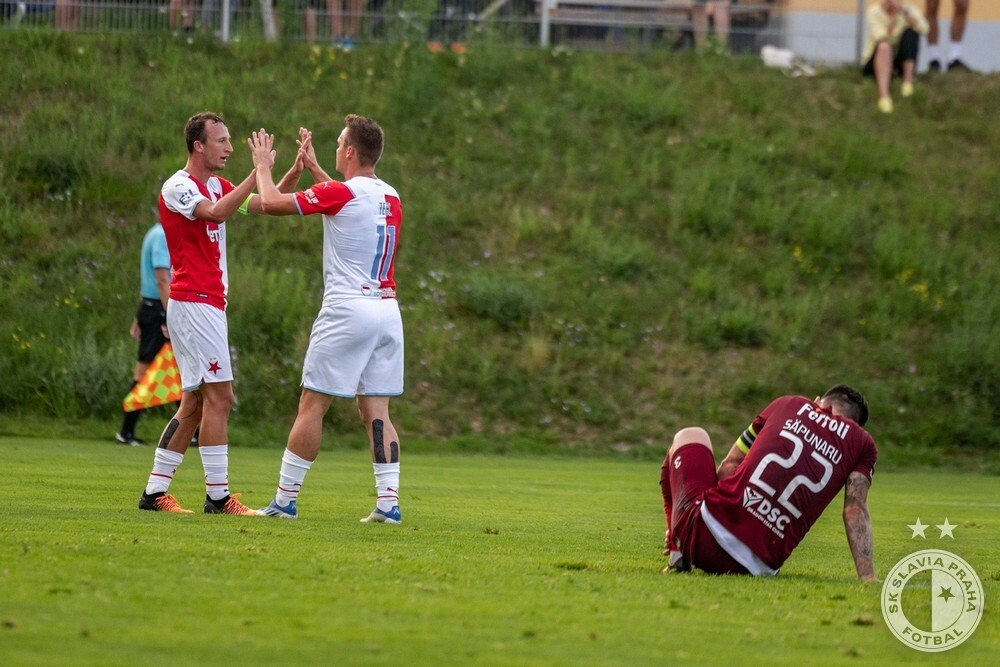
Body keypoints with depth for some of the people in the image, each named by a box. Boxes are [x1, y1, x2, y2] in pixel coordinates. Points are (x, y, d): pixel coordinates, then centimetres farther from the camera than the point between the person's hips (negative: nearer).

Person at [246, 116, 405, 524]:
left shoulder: (341, 194, -11)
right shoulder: (390, 197, 11)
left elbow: (272, 203, -5)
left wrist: (263, 167, 13)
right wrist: (312, 167, 38)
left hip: (347, 308, -7)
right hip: (387, 310, 7)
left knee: (312, 406, 0)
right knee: (375, 409, 6)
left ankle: (285, 499, 2)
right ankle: (389, 501, -4)